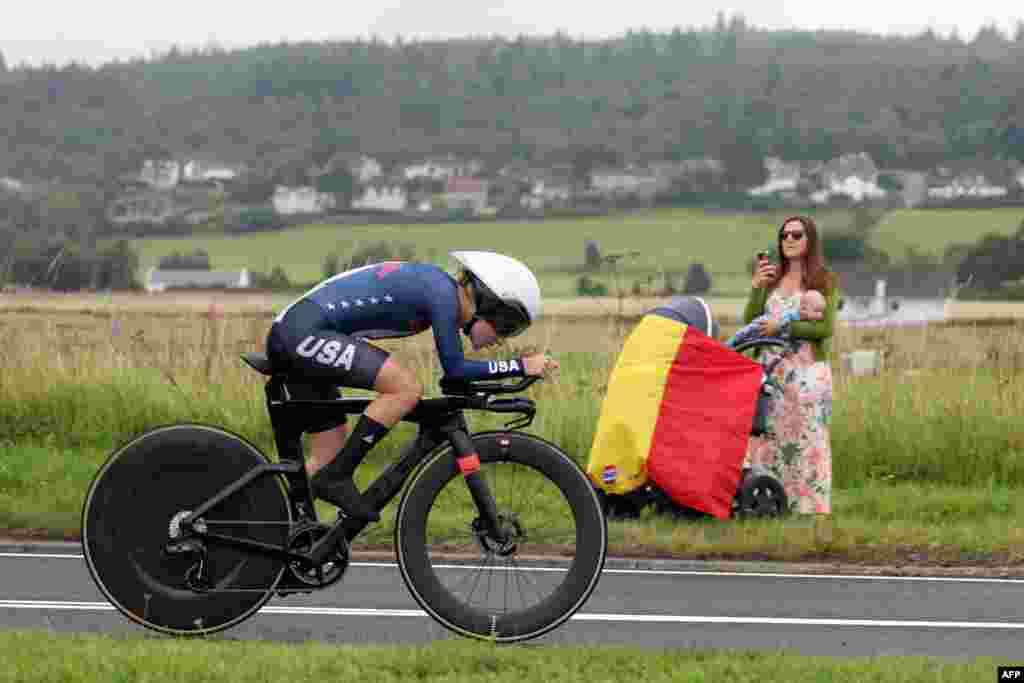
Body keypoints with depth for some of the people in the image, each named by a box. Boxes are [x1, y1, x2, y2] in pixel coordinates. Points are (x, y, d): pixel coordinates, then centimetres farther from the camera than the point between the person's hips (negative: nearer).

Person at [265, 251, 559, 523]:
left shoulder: (442, 288, 15)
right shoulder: (443, 293, -12)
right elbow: (455, 369, -13)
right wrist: (521, 366, -9)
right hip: (306, 333, -10)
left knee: (331, 454, 12)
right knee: (407, 388, -17)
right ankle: (336, 477, -11)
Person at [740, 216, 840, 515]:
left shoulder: (824, 281, 2)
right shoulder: (771, 279, 15)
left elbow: (825, 328, -9)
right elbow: (750, 322, 8)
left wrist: (781, 328, -14)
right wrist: (756, 287, -6)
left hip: (807, 370, -4)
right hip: (769, 370, 4)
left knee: (806, 441, -5)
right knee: (766, 439, -1)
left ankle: (808, 507, -4)